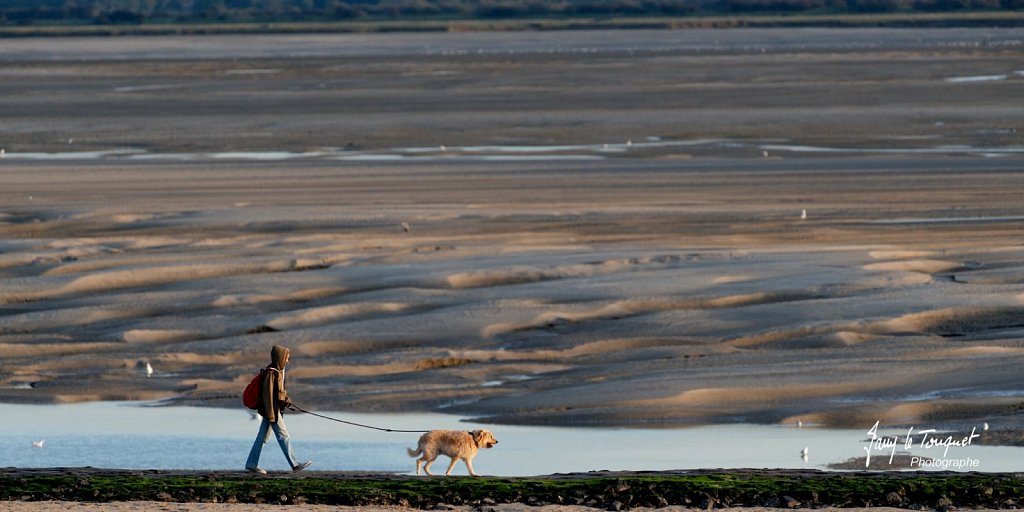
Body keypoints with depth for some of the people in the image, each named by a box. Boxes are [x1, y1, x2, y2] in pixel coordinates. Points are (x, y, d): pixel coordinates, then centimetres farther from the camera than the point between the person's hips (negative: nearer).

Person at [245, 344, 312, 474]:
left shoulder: (279, 370, 12)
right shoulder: (271, 373, -19)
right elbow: (268, 394, -20)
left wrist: (286, 399, 9)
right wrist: (271, 415, -21)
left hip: (275, 409, 10)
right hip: (272, 409, -10)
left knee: (263, 437, 12)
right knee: (283, 436, -5)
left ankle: (251, 464, 17)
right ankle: (294, 464, -2)